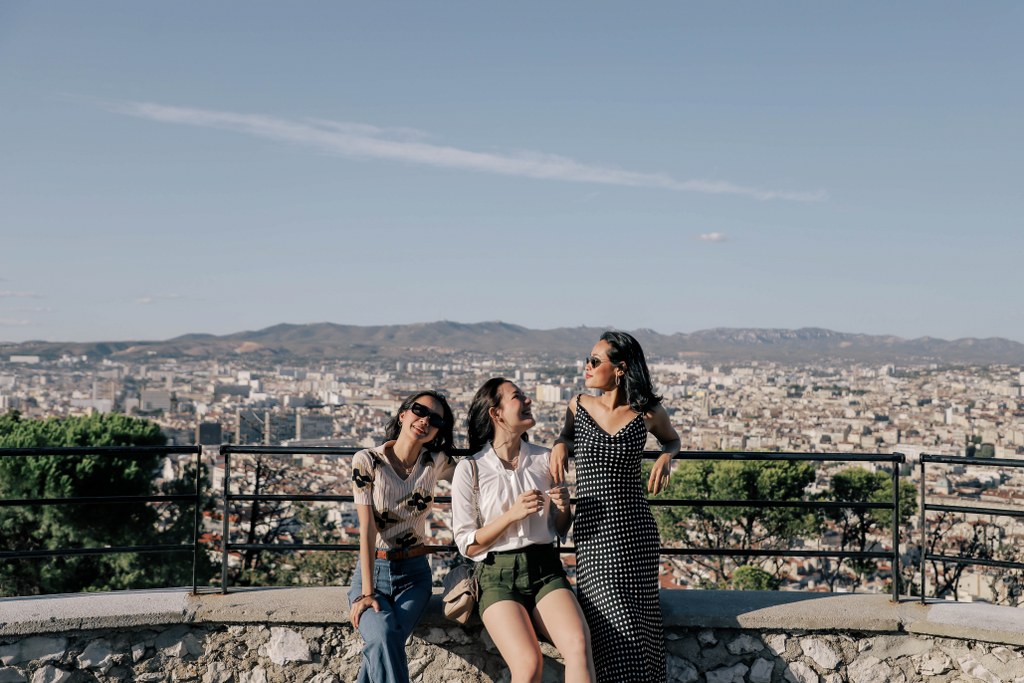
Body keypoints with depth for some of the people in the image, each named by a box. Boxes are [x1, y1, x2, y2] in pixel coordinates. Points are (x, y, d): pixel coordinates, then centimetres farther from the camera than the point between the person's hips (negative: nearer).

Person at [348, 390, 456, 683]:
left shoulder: (436, 462, 1)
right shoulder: (367, 461, -7)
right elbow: (367, 528, -11)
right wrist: (367, 591, -17)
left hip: (414, 574, 2)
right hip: (372, 570, -2)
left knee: (384, 643, -27)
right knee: (382, 638, -31)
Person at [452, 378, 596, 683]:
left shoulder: (545, 459, 8)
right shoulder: (470, 469, -2)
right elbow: (467, 545, -3)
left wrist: (564, 508, -5)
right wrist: (511, 514, -14)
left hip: (545, 569, 3)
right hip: (498, 576, -3)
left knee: (579, 646, -28)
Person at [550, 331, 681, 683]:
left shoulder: (648, 412, -3)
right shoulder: (579, 405, 0)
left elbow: (672, 440, 18)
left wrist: (666, 458, -3)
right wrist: (560, 445, 0)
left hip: (635, 531, 0)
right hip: (592, 532, 1)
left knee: (638, 620, 5)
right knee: (612, 625, -4)